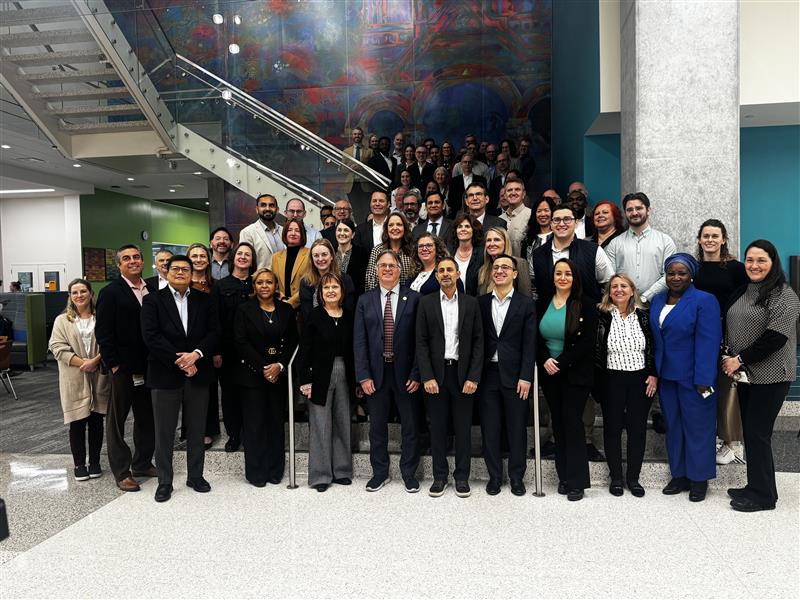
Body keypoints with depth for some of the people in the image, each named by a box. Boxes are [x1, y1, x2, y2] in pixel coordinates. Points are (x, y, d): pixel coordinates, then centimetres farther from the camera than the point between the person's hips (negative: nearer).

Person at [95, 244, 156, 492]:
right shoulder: (110, 293, -7)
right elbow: (103, 333, -10)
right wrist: (114, 365, -13)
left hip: (148, 366, 5)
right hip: (123, 367, -5)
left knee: (147, 417, 14)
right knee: (117, 419, 7)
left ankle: (142, 463, 30)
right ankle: (122, 472, 18)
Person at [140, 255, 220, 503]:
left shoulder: (204, 300, 8)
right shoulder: (153, 300, 0)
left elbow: (214, 332, 1)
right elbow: (151, 336, -10)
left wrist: (196, 354, -15)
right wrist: (179, 362, -15)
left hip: (198, 373, 3)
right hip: (165, 375, -2)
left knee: (196, 429, 12)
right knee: (164, 432, 7)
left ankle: (195, 476, 27)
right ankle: (164, 481, 21)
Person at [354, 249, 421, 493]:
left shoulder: (413, 298, -1)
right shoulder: (365, 300, 5)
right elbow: (359, 340, 1)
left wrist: (416, 374, -9)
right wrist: (363, 376, -6)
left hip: (405, 372, -1)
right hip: (376, 373, 2)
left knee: (410, 426, 9)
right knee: (377, 426, 12)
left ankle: (409, 473, 26)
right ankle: (380, 472, 29)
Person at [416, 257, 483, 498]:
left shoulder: (471, 303, 4)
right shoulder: (426, 303, 3)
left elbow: (478, 342, 2)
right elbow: (421, 342, 0)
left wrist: (473, 377, -6)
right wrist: (427, 377, -8)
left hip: (463, 374, 0)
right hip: (435, 373, 0)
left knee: (463, 428, 6)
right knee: (437, 427, 8)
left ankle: (462, 476, 19)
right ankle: (439, 476, 20)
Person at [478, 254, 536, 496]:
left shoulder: (526, 304, 2)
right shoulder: (481, 303, 6)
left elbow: (529, 344, -3)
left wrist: (525, 377, -9)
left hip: (514, 374, -1)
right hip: (488, 374, 2)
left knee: (517, 429, 7)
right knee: (490, 428, 8)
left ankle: (517, 477, 22)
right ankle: (494, 476, 22)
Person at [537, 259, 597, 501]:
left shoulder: (586, 305, -6)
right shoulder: (543, 304, 7)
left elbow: (587, 343, -12)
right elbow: (537, 339, 8)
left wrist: (561, 362, -16)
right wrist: (545, 361, -10)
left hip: (575, 374, -4)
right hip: (549, 373, 4)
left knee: (572, 422, -3)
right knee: (558, 423, 10)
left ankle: (577, 482, 8)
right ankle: (564, 476, 20)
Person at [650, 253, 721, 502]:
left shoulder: (704, 301, -11)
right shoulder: (657, 300, 8)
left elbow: (708, 342, -16)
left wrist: (703, 379, -21)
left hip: (692, 377, -6)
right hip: (666, 376, 6)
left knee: (697, 426, 6)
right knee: (673, 426, 14)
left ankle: (699, 478, 20)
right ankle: (679, 475, 27)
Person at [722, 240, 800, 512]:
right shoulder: (742, 292, 13)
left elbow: (775, 337, -19)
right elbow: (731, 330, 17)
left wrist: (740, 359, -15)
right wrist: (732, 361, 2)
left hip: (769, 376, -7)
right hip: (745, 375, 7)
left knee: (758, 433, -2)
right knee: (750, 431, 13)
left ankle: (763, 496, 11)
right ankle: (755, 487, 25)